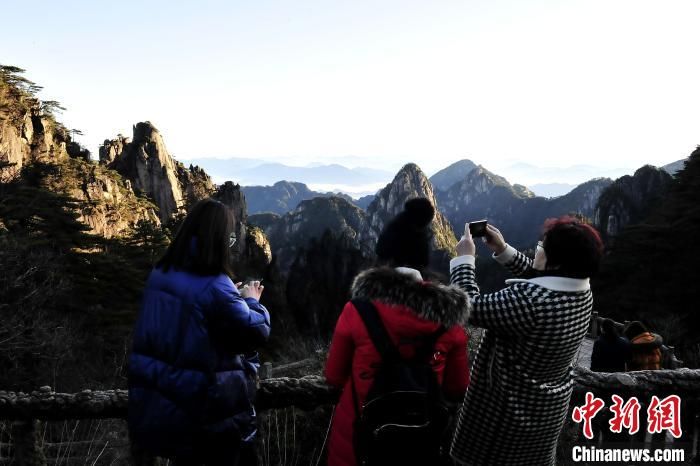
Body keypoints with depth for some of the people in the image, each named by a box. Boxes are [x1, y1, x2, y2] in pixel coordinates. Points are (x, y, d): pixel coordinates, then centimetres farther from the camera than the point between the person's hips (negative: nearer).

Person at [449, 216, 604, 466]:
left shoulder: (530, 300, -35)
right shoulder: (582, 292, -9)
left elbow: (471, 307, -26)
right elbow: (538, 276, 10)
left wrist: (464, 258, -14)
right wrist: (503, 250, 7)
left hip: (511, 409, -7)